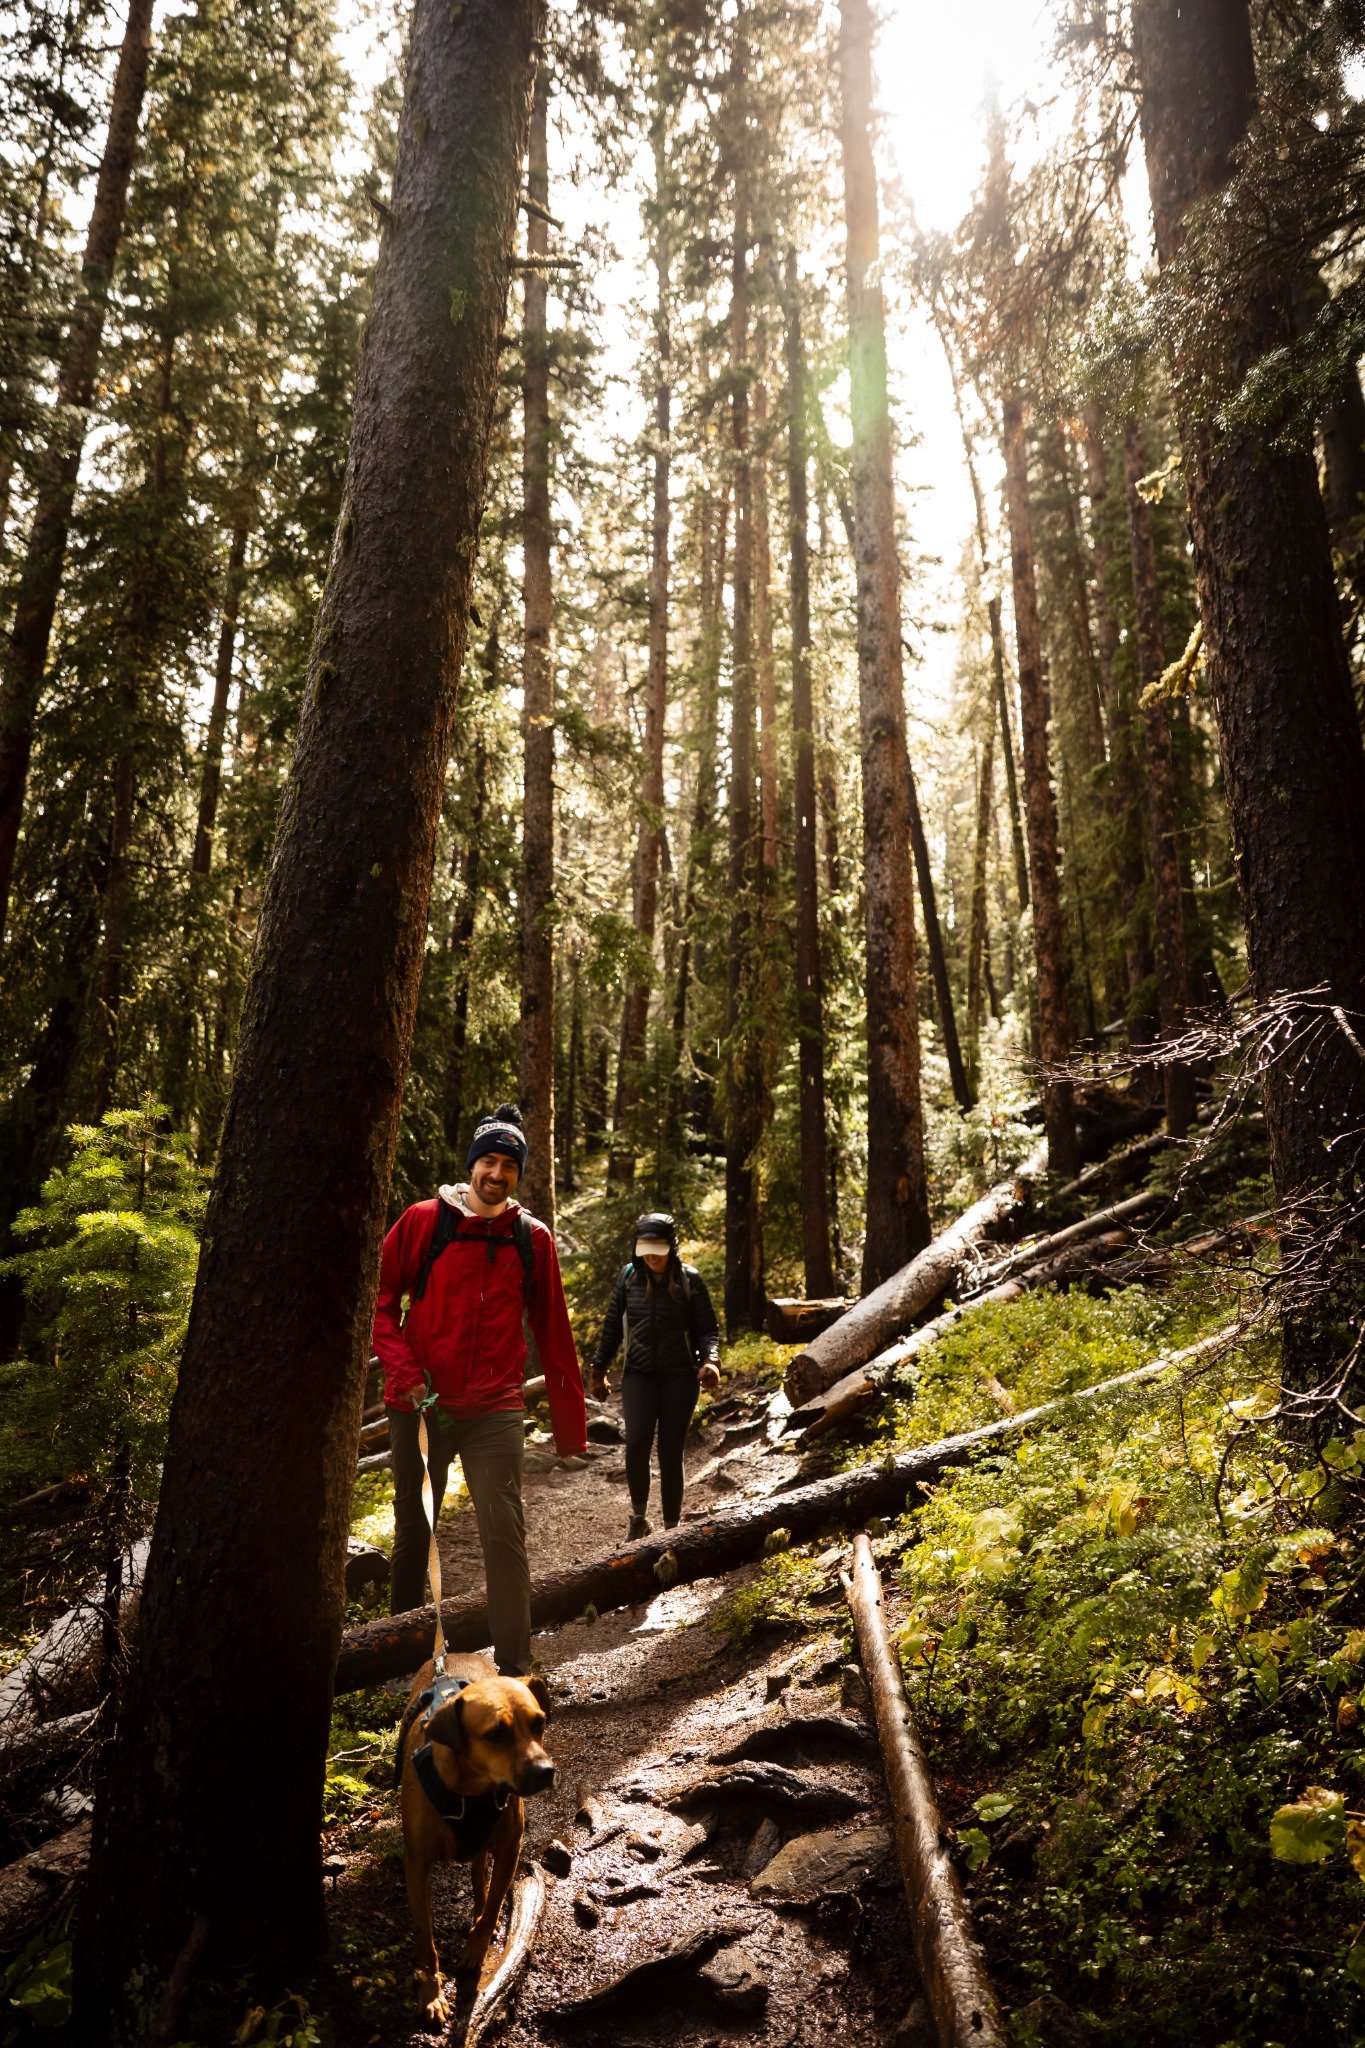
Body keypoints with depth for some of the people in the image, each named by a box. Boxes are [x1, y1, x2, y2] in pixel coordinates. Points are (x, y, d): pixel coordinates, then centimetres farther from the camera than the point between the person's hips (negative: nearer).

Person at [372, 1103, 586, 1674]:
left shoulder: (533, 1239, 2)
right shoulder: (422, 1221, -3)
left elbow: (553, 1333, 6)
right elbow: (381, 1301, 1)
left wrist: (570, 1422, 7)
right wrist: (403, 1370, -13)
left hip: (494, 1412, 0)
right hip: (419, 1406, 0)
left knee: (504, 1535, -5)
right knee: (413, 1531, 14)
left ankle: (515, 1667, 6)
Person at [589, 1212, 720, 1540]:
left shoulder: (689, 1279, -3)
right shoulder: (629, 1276, 3)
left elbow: (707, 1328, 1)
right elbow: (612, 1326, 11)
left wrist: (709, 1360, -18)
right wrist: (599, 1369, 14)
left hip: (679, 1377, -1)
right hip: (638, 1374, 1)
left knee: (671, 1453, 2)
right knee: (637, 1442, -18)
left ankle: (671, 1528, 18)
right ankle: (638, 1517, 3)